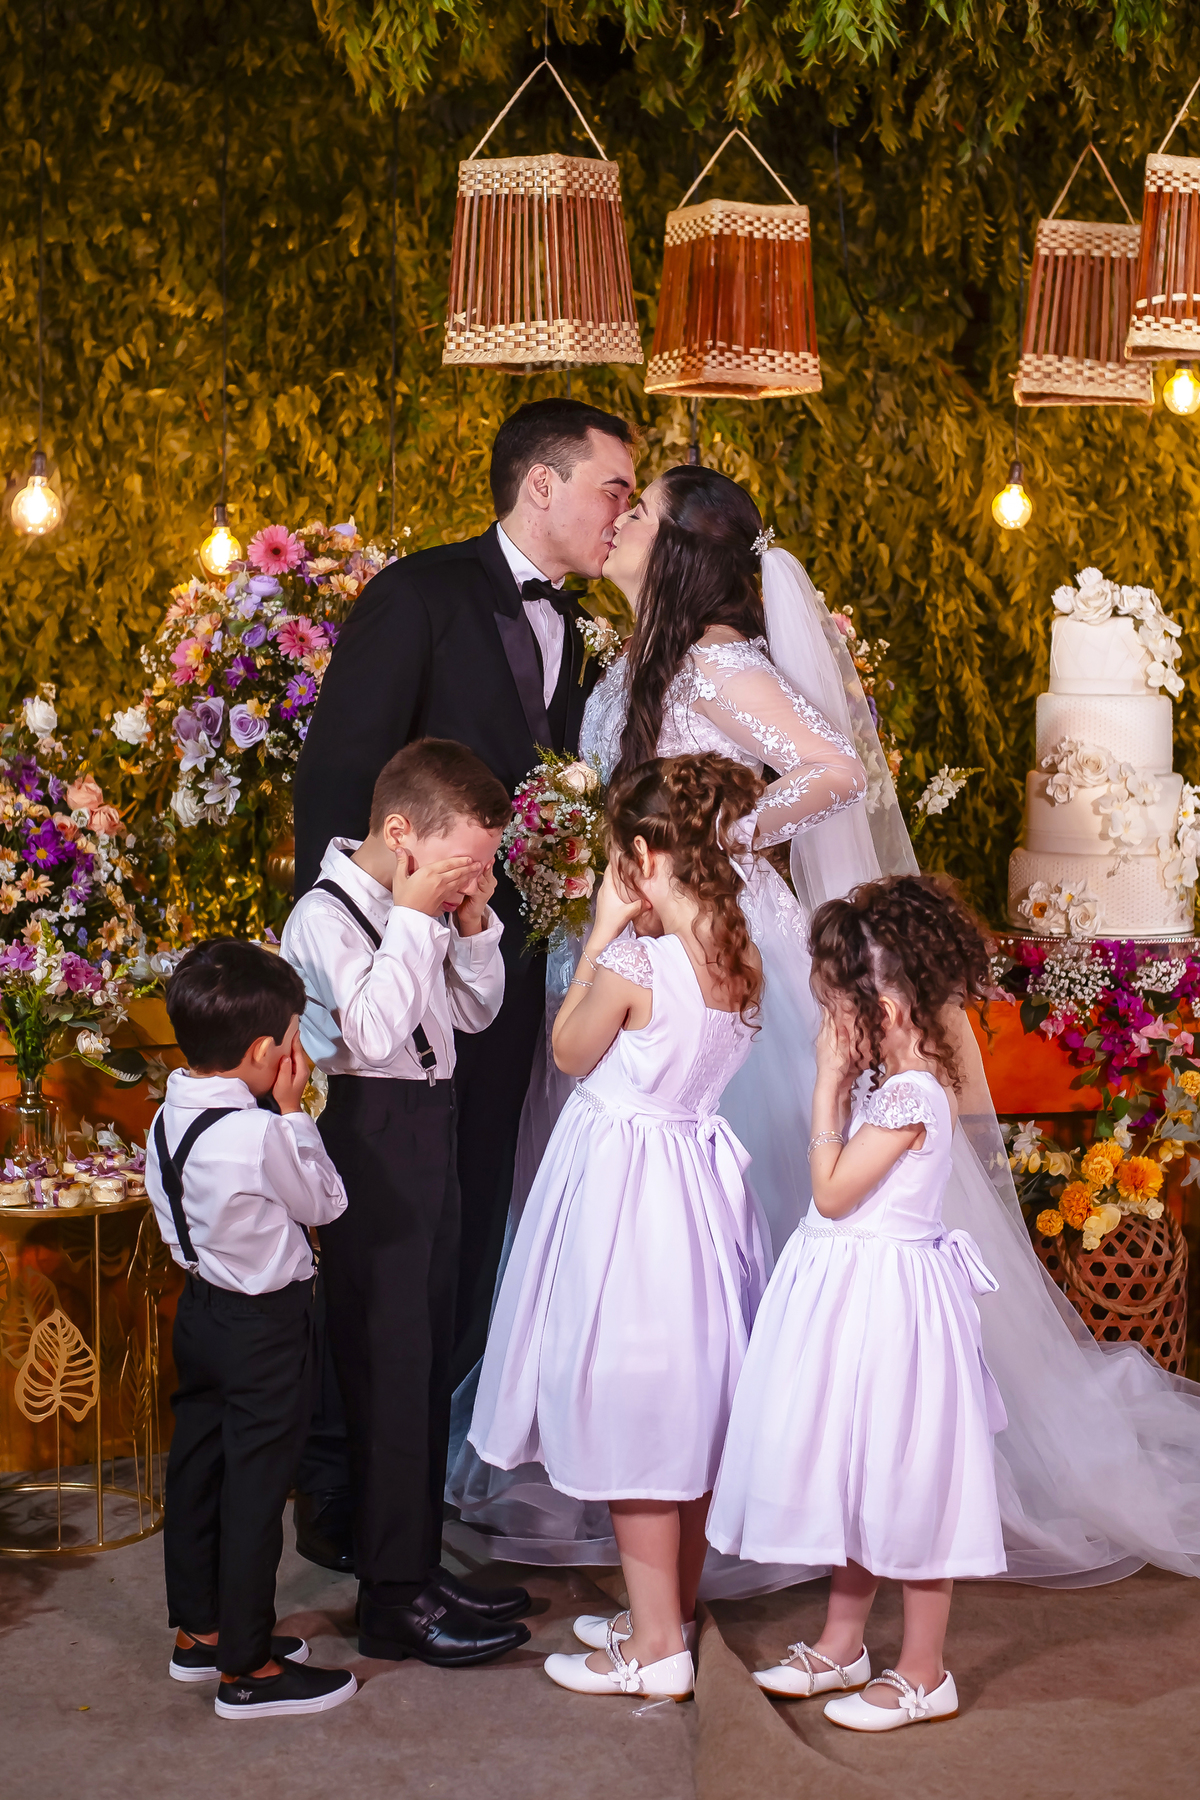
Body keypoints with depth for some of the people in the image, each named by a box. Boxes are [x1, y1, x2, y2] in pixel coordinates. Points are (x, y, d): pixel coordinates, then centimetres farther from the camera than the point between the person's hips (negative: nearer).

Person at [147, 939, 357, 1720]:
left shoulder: (169, 1119, -1)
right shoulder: (258, 1135, -26)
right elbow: (324, 1202, -11)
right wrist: (294, 1111, -9)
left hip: (201, 1306, 9)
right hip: (266, 1326, -9)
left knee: (198, 1467, 18)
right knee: (255, 1488, 1)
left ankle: (198, 1632, 33)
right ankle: (247, 1667, 11)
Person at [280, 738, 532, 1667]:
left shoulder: (424, 905, 7)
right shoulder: (326, 916, -16)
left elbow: (476, 1011, 15)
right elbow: (374, 1030, -28)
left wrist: (474, 922, 0)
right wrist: (417, 917, -23)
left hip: (431, 1135, 9)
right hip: (372, 1144, -9)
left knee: (430, 1355, 16)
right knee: (388, 1364, -3)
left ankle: (422, 1563, 28)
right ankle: (394, 1600, 6)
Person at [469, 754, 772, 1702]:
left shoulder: (633, 964, -23)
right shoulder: (742, 959, -2)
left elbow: (571, 1052, -6)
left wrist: (603, 932, -4)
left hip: (624, 1188, -7)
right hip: (698, 1177, 8)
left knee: (630, 1419, 3)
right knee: (688, 1410, 17)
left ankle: (656, 1647, 12)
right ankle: (673, 1617, 31)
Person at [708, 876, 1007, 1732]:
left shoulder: (910, 1094, -23)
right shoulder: (889, 1076, 6)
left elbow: (832, 1191, -20)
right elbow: (840, 1186, 10)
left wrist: (830, 1081, -18)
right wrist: (844, 1077, 7)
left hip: (886, 1296, -10)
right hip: (853, 1287, 10)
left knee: (904, 1477, 1)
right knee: (859, 1471, 19)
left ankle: (924, 1674, 14)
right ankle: (843, 1644, 33)